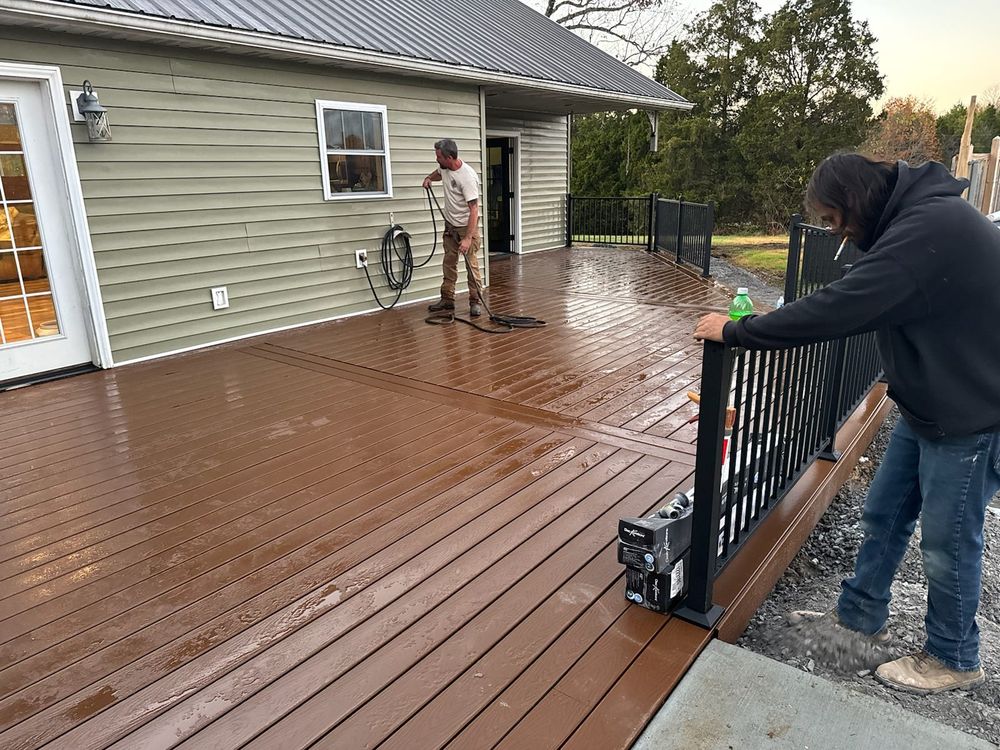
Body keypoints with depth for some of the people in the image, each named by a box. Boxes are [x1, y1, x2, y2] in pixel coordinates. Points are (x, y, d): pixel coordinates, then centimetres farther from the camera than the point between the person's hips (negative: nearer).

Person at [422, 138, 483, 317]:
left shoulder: (467, 177, -29)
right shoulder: (444, 167, -4)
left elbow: (474, 209, -32)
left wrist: (468, 238, -37)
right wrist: (429, 178, 4)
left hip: (467, 225, -8)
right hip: (450, 224, 8)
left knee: (472, 265, -3)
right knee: (448, 263, 13)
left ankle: (475, 301, 6)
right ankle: (447, 299, 22)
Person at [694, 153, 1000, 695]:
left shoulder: (930, 228, -27)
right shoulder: (914, 218, 6)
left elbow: (837, 309, -32)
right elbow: (862, 304, 10)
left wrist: (734, 332, -24)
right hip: (927, 406, 9)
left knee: (946, 541, 7)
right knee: (883, 514, 16)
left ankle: (953, 659, 30)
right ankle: (859, 621, 34)